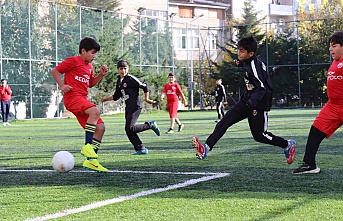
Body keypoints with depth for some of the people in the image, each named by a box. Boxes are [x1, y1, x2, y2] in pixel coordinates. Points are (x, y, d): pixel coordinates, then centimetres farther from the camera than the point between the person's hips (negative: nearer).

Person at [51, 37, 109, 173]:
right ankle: (88, 146, -30)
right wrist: (62, 86, -14)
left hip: (82, 99, 9)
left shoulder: (89, 66, 21)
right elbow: (55, 71, -2)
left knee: (100, 127, 1)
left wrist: (101, 74, 16)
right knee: (95, 111, -34)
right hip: (72, 97, -9)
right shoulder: (73, 61, -4)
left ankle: (90, 160, 5)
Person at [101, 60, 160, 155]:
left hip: (135, 106, -9)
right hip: (128, 108, 9)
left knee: (129, 128, -17)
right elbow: (116, 96, 23)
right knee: (128, 130, 3)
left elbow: (145, 86, -10)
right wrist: (106, 99, 16)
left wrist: (147, 98, -10)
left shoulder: (131, 79, -11)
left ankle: (150, 125, -1)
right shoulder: (119, 81, 14)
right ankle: (141, 148, 8)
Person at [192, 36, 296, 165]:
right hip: (247, 100, 9)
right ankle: (206, 148, -17)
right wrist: (241, 63, 29)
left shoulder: (254, 66, -22)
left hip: (258, 104, -9)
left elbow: (262, 87, -29)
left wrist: (252, 102, -42)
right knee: (224, 122, -7)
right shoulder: (248, 62, 5)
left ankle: (287, 145, 23)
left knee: (259, 136, 0)